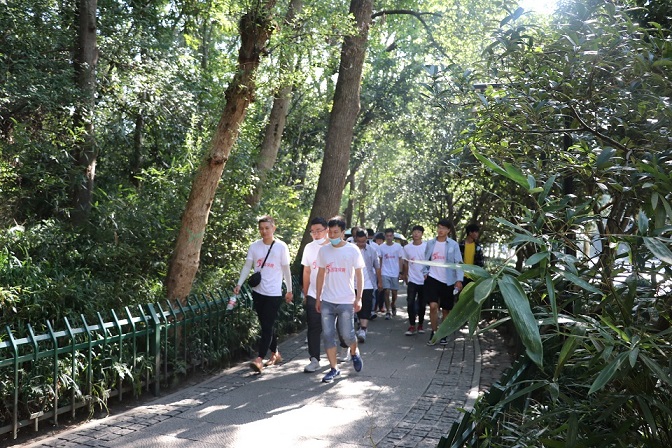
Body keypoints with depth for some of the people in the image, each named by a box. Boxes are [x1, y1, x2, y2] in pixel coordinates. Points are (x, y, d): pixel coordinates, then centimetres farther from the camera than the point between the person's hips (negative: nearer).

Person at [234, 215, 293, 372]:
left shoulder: (281, 246, -3)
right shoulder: (254, 246, 4)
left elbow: (286, 269, 3)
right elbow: (247, 267, 3)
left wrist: (289, 290, 5)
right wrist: (239, 284, -10)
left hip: (274, 293, -4)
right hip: (258, 292, 4)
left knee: (267, 326, -9)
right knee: (267, 325, 13)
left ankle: (259, 360, -13)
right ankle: (275, 354, 28)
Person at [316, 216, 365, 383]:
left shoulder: (352, 250, -5)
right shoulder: (323, 250, 5)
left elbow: (359, 275, -2)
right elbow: (321, 274, 11)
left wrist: (359, 298, -8)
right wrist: (318, 298, 9)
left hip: (346, 301, -3)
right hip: (327, 301, 3)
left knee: (347, 334, -2)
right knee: (327, 335, 1)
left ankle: (354, 352, 31)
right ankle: (333, 369, 13)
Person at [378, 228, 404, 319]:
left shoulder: (398, 246, -1)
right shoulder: (381, 247, 1)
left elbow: (401, 260, 3)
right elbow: (380, 260, 7)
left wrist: (400, 272, -2)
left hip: (395, 273, 0)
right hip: (385, 273, 0)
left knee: (394, 292, 7)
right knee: (386, 291, -8)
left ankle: (393, 305, 37)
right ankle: (388, 311, 1)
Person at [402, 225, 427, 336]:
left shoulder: (427, 246, -5)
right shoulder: (407, 248, 2)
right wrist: (405, 275, 13)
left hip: (424, 280, -1)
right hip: (412, 280, 1)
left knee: (422, 304, 9)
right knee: (410, 303, -7)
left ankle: (420, 325, 23)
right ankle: (412, 326, -1)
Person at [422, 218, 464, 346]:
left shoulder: (453, 244, -3)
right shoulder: (430, 243, 4)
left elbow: (458, 263, -4)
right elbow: (426, 260, 12)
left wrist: (459, 280, -12)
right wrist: (425, 272, -3)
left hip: (448, 281, -1)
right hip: (433, 278, 1)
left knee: (446, 309, 8)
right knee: (433, 306, -14)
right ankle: (434, 333, 1)